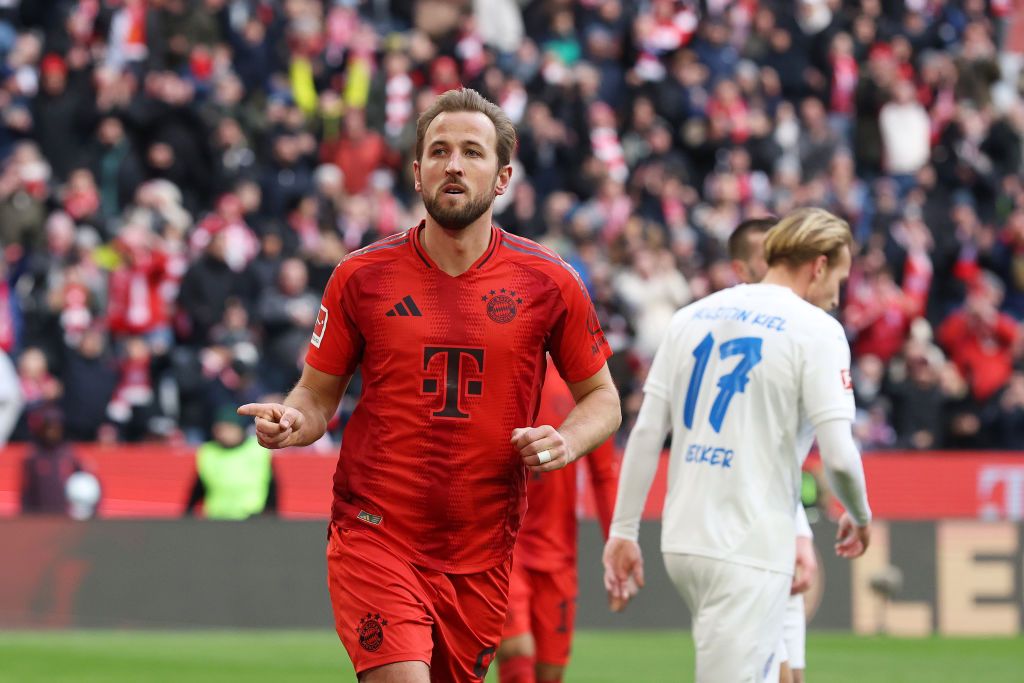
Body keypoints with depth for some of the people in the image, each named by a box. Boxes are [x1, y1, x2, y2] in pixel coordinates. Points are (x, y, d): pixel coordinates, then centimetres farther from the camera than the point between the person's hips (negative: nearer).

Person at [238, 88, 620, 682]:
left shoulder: (549, 283, 2)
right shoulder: (362, 276, 1)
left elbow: (601, 399, 12)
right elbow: (318, 395, 9)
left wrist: (565, 443, -9)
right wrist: (291, 421, -14)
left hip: (481, 556, 2)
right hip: (375, 538, -2)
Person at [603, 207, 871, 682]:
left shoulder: (692, 317, 12)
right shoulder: (816, 329, -6)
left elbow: (646, 433, 9)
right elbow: (838, 455, -12)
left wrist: (623, 531, 12)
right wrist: (860, 517, 8)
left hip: (682, 542, 7)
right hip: (749, 551, -7)